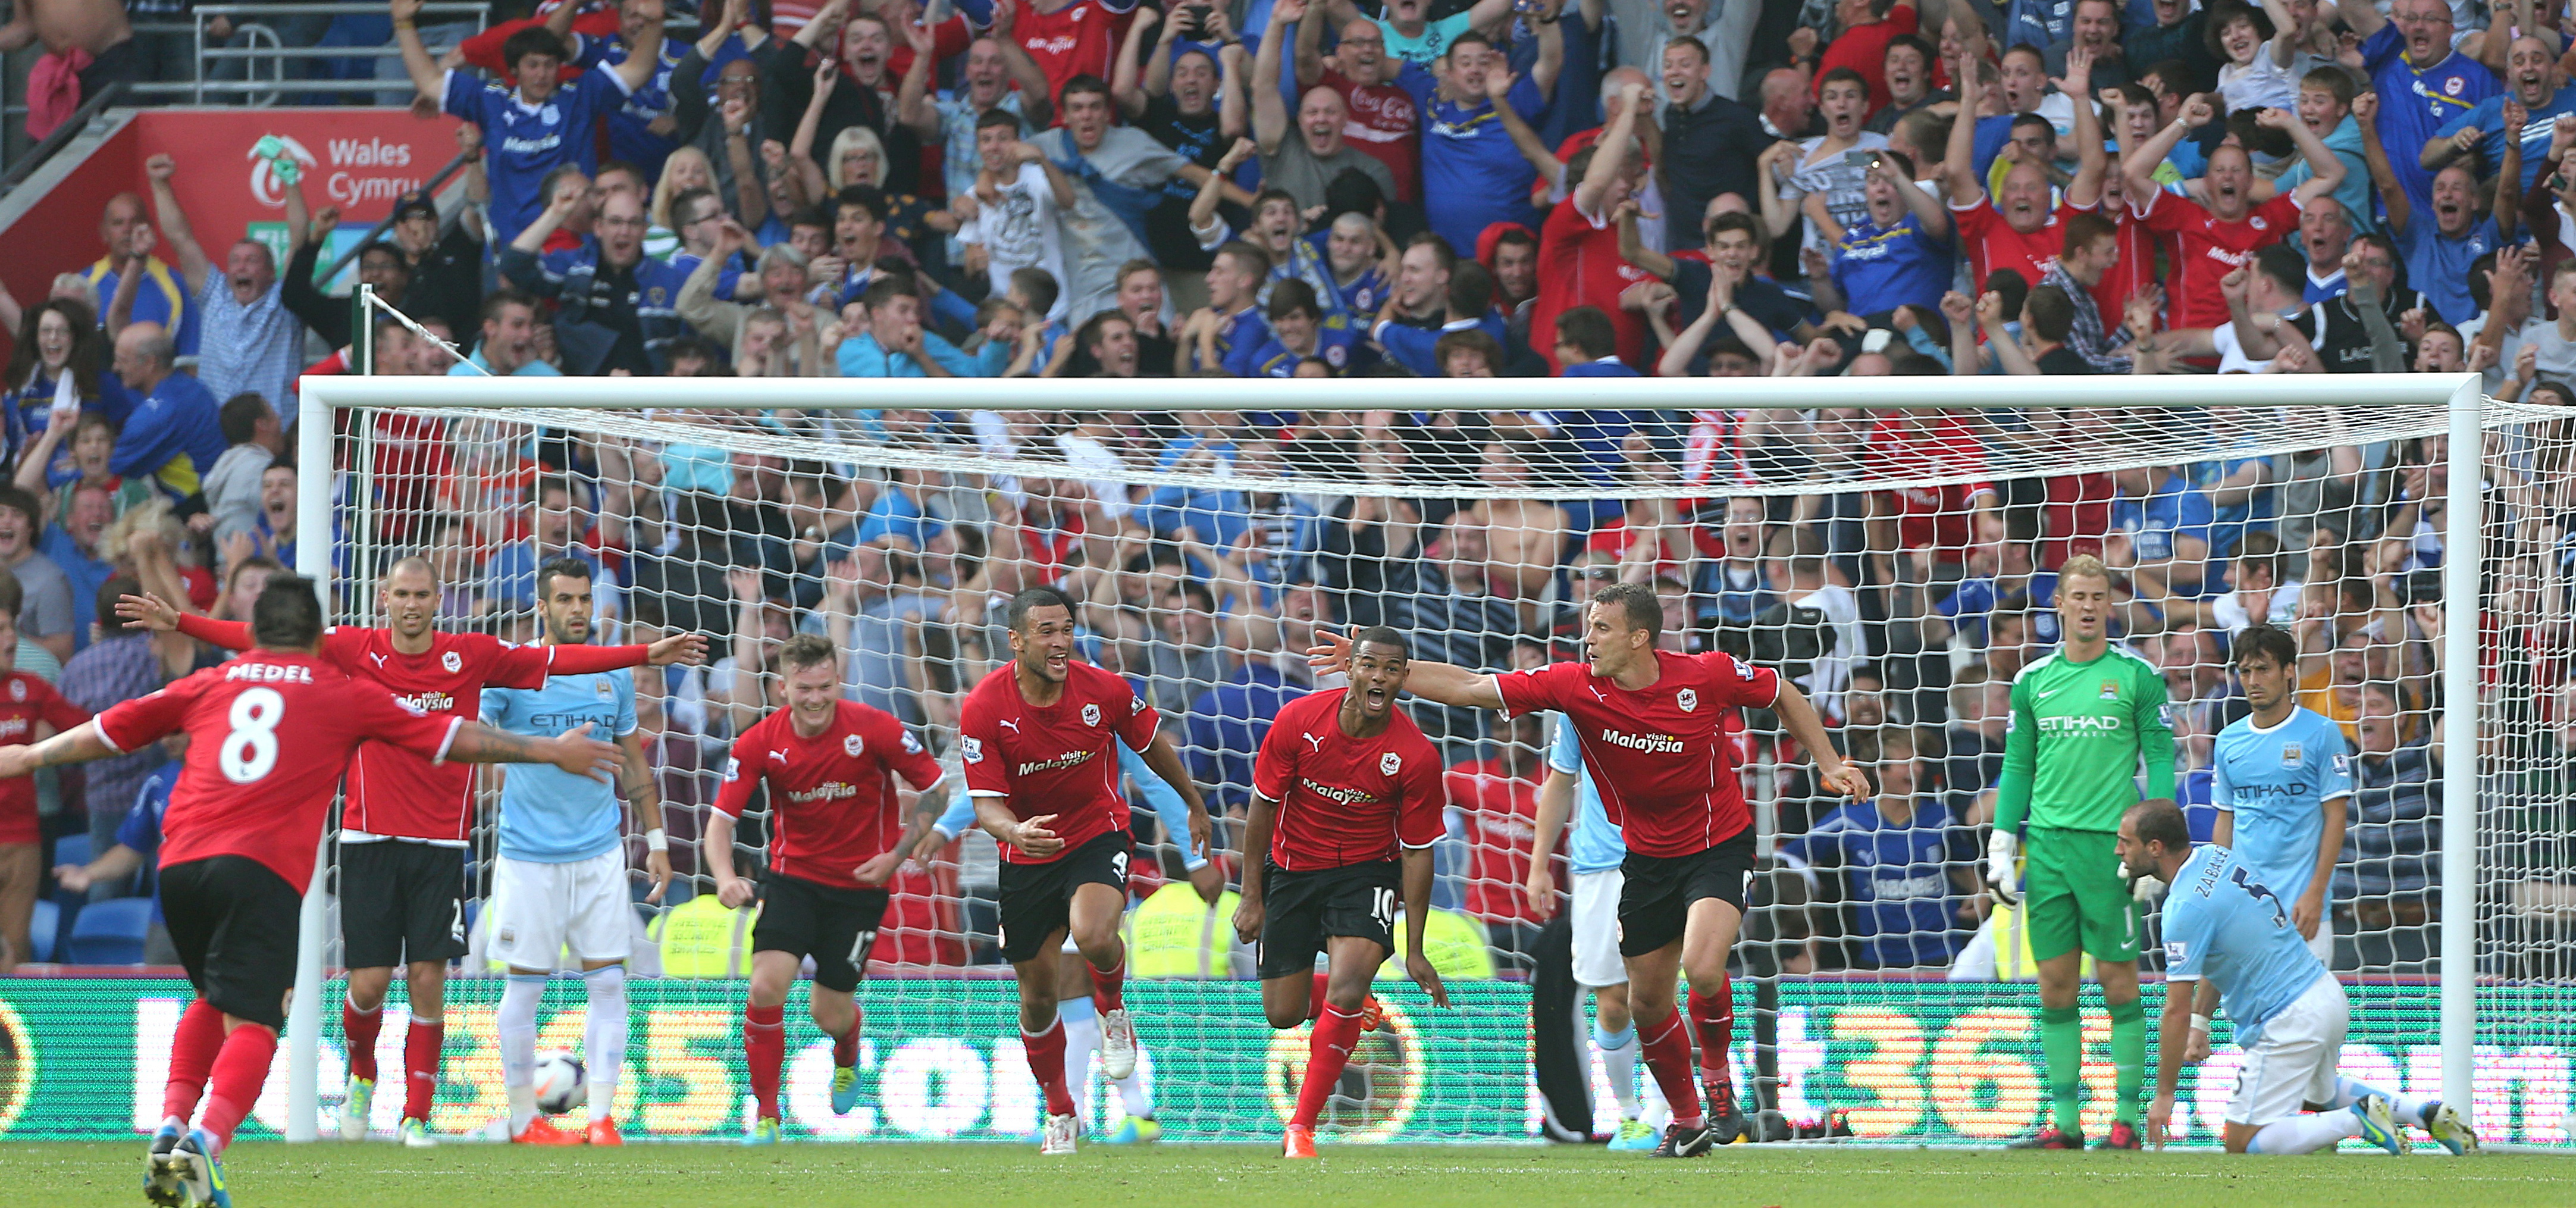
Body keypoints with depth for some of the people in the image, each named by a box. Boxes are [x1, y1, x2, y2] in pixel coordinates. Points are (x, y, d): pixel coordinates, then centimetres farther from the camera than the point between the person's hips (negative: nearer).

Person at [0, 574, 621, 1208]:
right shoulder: (345, 696, 14)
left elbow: (110, 730, 31)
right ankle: (206, 1142, -32)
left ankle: (172, 1126, 10)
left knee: (213, 1000, 26)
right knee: (251, 1023, -8)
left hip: (179, 863, 4)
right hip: (262, 870, -4)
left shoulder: (208, 686, 22)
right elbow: (451, 738, 17)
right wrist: (551, 752, 26)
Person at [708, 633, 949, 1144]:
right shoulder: (760, 743, -12)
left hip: (860, 883, -1)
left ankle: (847, 1059, 40)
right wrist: (726, 879, -29)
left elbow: (936, 786, -4)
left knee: (830, 1013, 0)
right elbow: (721, 818, -10)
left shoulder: (874, 729, -16)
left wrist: (898, 855, -13)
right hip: (793, 876, 1)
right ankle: (766, 1116, -4)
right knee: (766, 988, -19)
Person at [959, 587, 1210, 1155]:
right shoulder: (982, 710, -18)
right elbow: (986, 803, -17)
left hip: (1097, 835, -1)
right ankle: (1059, 1113, 29)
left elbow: (1152, 743, 6)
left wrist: (1195, 804, 20)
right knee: (1037, 993, 7)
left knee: (1094, 935, -32)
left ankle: (1112, 1009, 3)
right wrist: (1015, 831, -41)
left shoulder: (1105, 691, -15)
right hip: (1027, 854, 1)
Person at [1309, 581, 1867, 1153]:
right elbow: (1468, 687, -11)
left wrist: (1829, 763, -4)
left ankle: (1718, 1078, 3)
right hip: (1647, 858, 4)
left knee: (1702, 968, -27)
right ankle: (1686, 1122, 31)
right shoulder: (1575, 685, -13)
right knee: (1648, 1003, 8)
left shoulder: (1709, 675, -18)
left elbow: (1782, 694, 2)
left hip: (1719, 844, -4)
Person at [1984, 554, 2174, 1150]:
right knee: (2055, 983, 4)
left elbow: (2161, 760, 0)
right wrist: (2003, 845, 10)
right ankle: (2064, 1120, 8)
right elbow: (2018, 768, 16)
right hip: (2047, 847, 4)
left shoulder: (2137, 676, 0)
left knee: (2117, 979, -2)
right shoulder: (2033, 681, 10)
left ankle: (2126, 1119, 3)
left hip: (2111, 846, -4)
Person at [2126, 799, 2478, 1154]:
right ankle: (2426, 1112, 20)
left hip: (2289, 1024, -9)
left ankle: (2357, 1120, -12)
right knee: (2316, 1094, 35)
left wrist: (2165, 1095, -11)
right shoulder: (2216, 857, 6)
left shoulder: (2186, 907, -20)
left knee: (2244, 1143, -2)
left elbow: (2177, 1010, -18)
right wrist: (2199, 1023, 16)